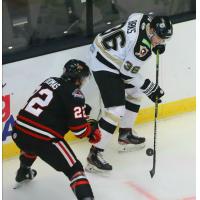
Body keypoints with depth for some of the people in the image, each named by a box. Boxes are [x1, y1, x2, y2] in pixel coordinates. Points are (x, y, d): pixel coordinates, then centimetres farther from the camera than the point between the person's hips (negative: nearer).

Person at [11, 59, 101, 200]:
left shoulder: (50, 81, 15)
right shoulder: (74, 93, -5)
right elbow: (79, 128, -11)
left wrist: (81, 108, 27)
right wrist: (93, 128, 9)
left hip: (19, 132, 8)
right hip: (42, 139, -8)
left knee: (30, 145, 42)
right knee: (74, 170, -1)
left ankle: (23, 172, 67)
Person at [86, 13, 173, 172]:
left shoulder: (146, 19, -5)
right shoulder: (141, 45, -29)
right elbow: (128, 74, -20)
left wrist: (158, 44, 5)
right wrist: (150, 89, -11)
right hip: (105, 65, -11)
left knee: (135, 92, 24)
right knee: (116, 109, -16)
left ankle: (125, 135, 35)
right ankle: (95, 154, -13)